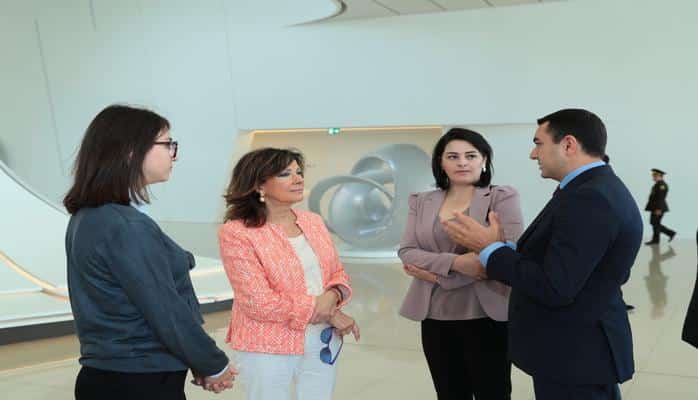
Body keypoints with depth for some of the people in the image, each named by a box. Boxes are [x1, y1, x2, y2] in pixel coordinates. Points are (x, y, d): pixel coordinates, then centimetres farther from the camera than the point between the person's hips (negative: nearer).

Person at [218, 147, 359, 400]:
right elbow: (260, 303, -19)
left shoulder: (313, 221, 5)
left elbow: (338, 273, 10)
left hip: (321, 343, 5)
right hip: (268, 350, -5)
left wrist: (332, 297, -14)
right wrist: (327, 315, -15)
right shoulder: (236, 233, -14)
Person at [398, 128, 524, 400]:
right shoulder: (421, 202, 8)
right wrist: (454, 262, -20)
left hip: (486, 315, -3)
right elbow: (406, 251, -1)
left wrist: (439, 274, -13)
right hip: (435, 316, 4)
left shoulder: (502, 198, -3)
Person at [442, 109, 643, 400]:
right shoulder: (600, 190, 8)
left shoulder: (588, 199, -24)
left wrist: (491, 248, -16)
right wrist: (497, 253, 1)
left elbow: (554, 289, -27)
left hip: (574, 356, -9)